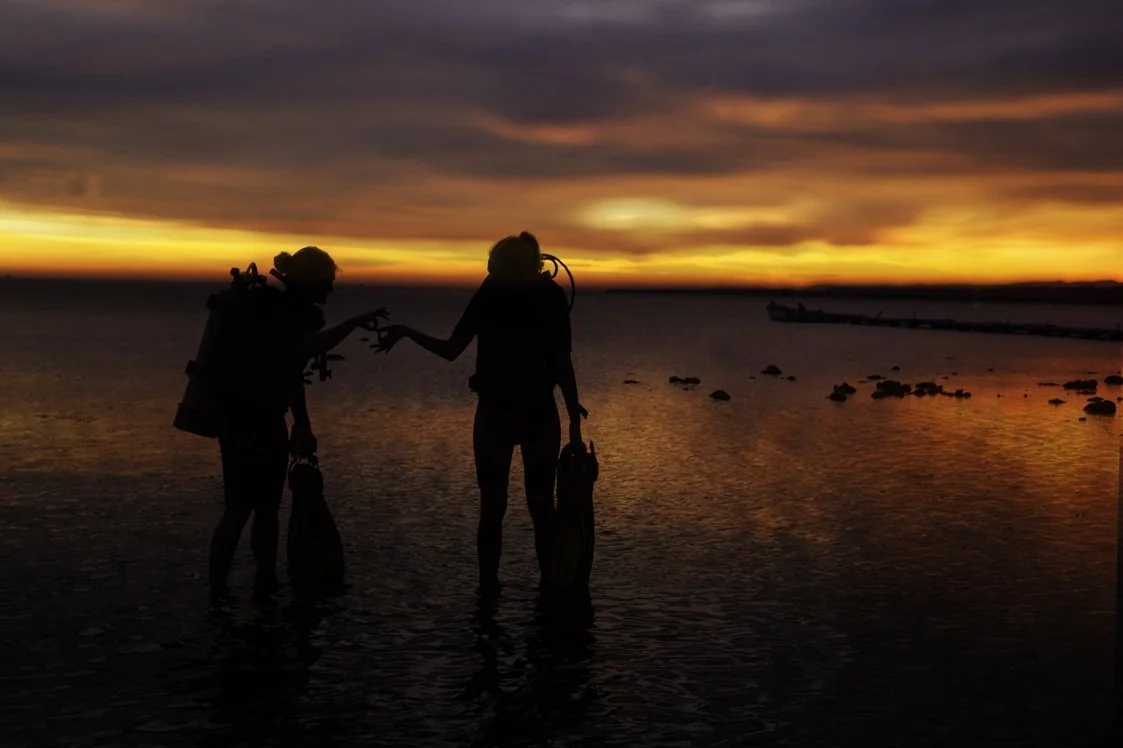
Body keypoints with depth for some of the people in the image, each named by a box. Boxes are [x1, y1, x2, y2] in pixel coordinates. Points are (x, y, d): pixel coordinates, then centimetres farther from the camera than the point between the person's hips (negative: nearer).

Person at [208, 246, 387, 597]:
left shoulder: (297, 311, 10)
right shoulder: (264, 306, -16)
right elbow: (304, 349, -33)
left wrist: (302, 425, 21)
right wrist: (353, 324, -30)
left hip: (269, 419, 9)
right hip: (242, 419, -9)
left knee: (268, 506, 10)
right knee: (240, 508, -9)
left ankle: (266, 586, 17)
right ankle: (217, 591, -2)